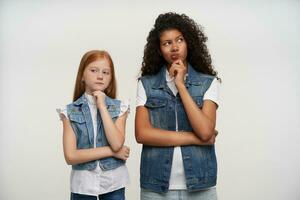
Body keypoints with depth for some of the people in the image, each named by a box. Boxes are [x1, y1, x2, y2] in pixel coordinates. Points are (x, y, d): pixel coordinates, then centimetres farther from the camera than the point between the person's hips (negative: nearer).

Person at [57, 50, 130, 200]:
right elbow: (70, 156, -11)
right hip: (82, 185, 0)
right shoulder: (70, 112, -5)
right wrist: (110, 151, -14)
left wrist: (102, 106, -15)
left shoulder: (119, 108, -4)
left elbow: (117, 144, -18)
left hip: (113, 183, 0)